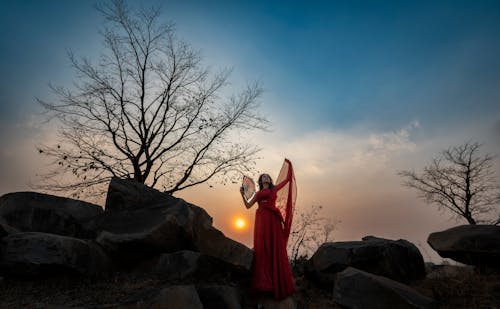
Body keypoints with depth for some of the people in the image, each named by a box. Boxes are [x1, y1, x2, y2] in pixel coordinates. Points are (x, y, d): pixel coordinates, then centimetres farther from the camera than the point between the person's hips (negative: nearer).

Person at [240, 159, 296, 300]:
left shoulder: (274, 189, 20)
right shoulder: (258, 193, 20)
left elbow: (287, 179, 23)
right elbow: (248, 205, 16)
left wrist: (288, 165, 27)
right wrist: (242, 194, 7)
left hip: (273, 219, 0)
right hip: (262, 220, 0)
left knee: (275, 249, -1)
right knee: (262, 248, -5)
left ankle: (278, 283, 4)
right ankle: (263, 282, -3)